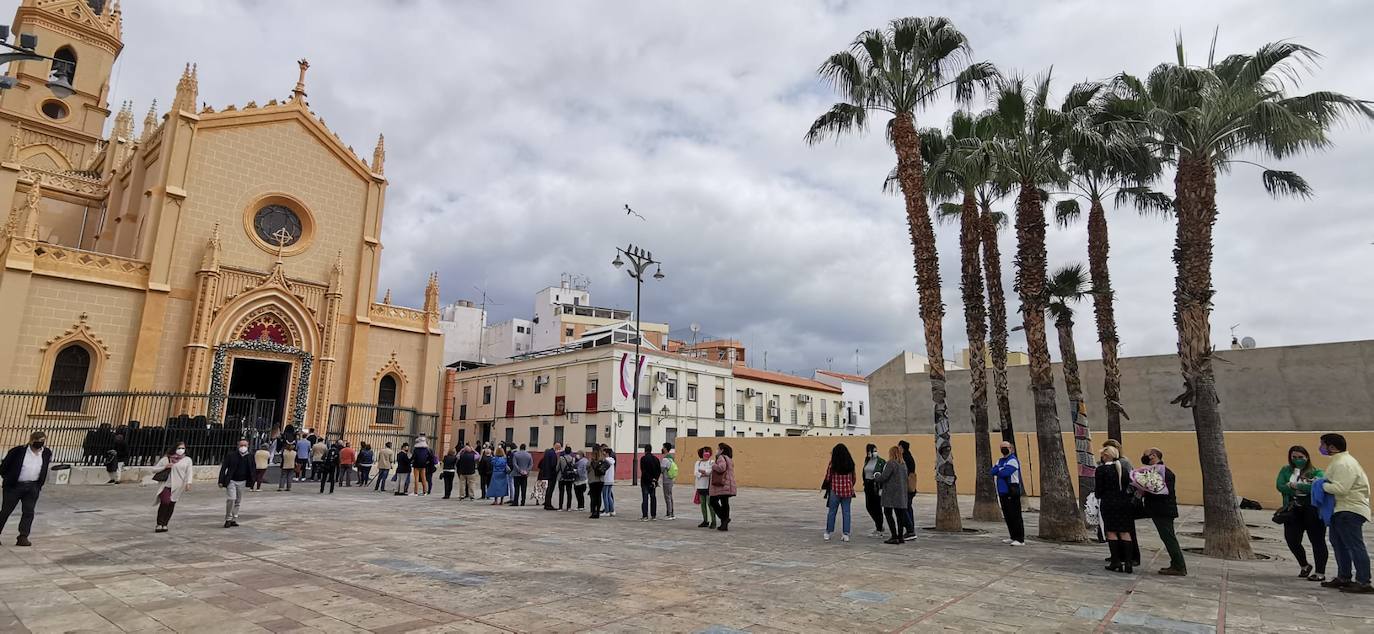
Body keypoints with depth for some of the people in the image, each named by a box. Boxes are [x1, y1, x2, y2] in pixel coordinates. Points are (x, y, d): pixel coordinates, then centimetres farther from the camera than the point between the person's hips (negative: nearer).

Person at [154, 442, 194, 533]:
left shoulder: (187, 460, 9)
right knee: (165, 502, -19)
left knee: (171, 505, 1)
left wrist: (188, 483, -11)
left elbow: (189, 472, 2)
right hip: (166, 485, -1)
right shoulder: (166, 459, 7)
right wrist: (164, 467, -8)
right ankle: (159, 524, -6)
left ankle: (164, 524, 17)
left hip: (178, 487, 1)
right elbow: (154, 469, 10)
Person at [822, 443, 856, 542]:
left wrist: (826, 487, 12)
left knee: (831, 511, 8)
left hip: (835, 490, -3)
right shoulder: (850, 464, 0)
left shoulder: (832, 464, -11)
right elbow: (853, 477, 8)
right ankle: (846, 534, 9)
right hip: (848, 490, 3)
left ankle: (828, 533, 14)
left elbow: (828, 478, -6)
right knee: (846, 512, 8)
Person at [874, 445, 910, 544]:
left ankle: (894, 537, -5)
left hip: (890, 493, -8)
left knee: (888, 514, -1)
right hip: (902, 493, 8)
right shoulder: (903, 464, 11)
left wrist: (876, 477, 4)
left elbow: (883, 477, -17)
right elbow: (905, 477, 17)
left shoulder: (891, 463, -14)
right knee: (900, 514, 9)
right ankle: (901, 536, 12)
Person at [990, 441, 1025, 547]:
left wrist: (998, 471, 1)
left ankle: (1020, 540, -7)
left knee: (1015, 516, -9)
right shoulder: (1000, 460, 18)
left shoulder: (1013, 460, -9)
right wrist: (1002, 470, -7)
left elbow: (1004, 473, -19)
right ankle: (1013, 537, 23)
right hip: (1002, 492, 8)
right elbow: (993, 471, 8)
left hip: (1012, 492, -8)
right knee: (1007, 516, 13)